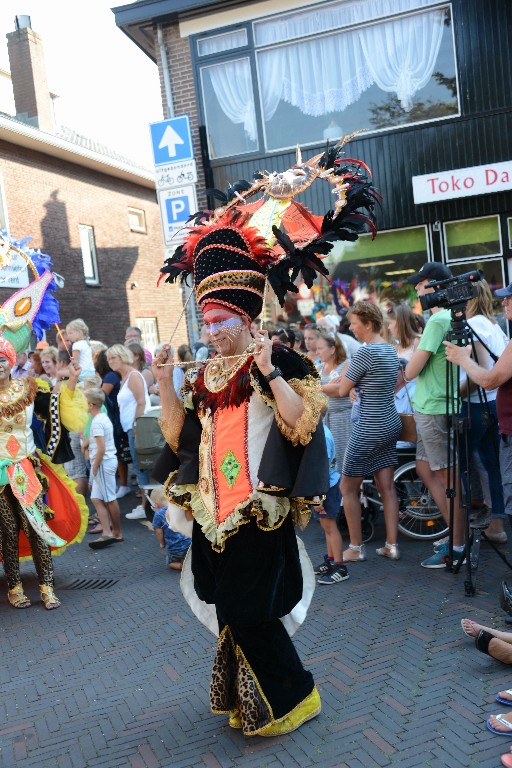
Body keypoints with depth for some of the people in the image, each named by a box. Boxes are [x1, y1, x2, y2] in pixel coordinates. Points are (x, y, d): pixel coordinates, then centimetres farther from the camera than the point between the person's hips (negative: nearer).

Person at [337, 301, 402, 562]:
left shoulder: (365, 352, -19)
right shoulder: (390, 349, 9)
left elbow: (342, 391, -13)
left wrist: (345, 372, 3)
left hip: (369, 429, -9)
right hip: (391, 424, 9)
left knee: (348, 489, 5)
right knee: (387, 487, 11)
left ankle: (355, 548, 12)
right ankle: (392, 545, 15)